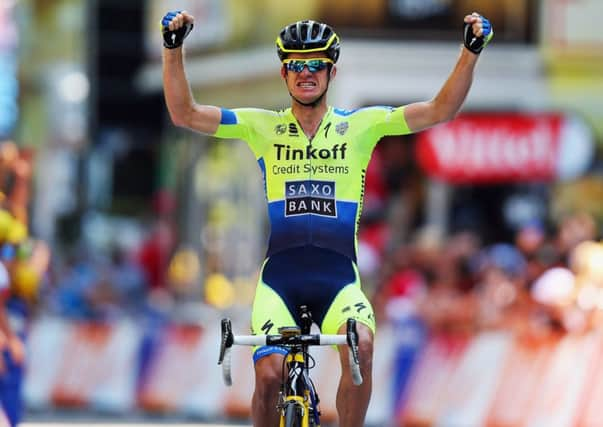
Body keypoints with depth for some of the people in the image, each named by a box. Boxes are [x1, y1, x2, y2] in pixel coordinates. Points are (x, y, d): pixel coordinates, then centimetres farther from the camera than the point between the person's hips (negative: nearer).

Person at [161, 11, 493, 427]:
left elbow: (440, 110, 1)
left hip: (338, 278, -1)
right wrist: (173, 47, -11)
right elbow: (184, 114, 1)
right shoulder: (263, 127, 8)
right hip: (279, 278, 1)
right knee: (269, 374, -19)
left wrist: (471, 50, -11)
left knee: (361, 346, -30)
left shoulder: (360, 126, 7)